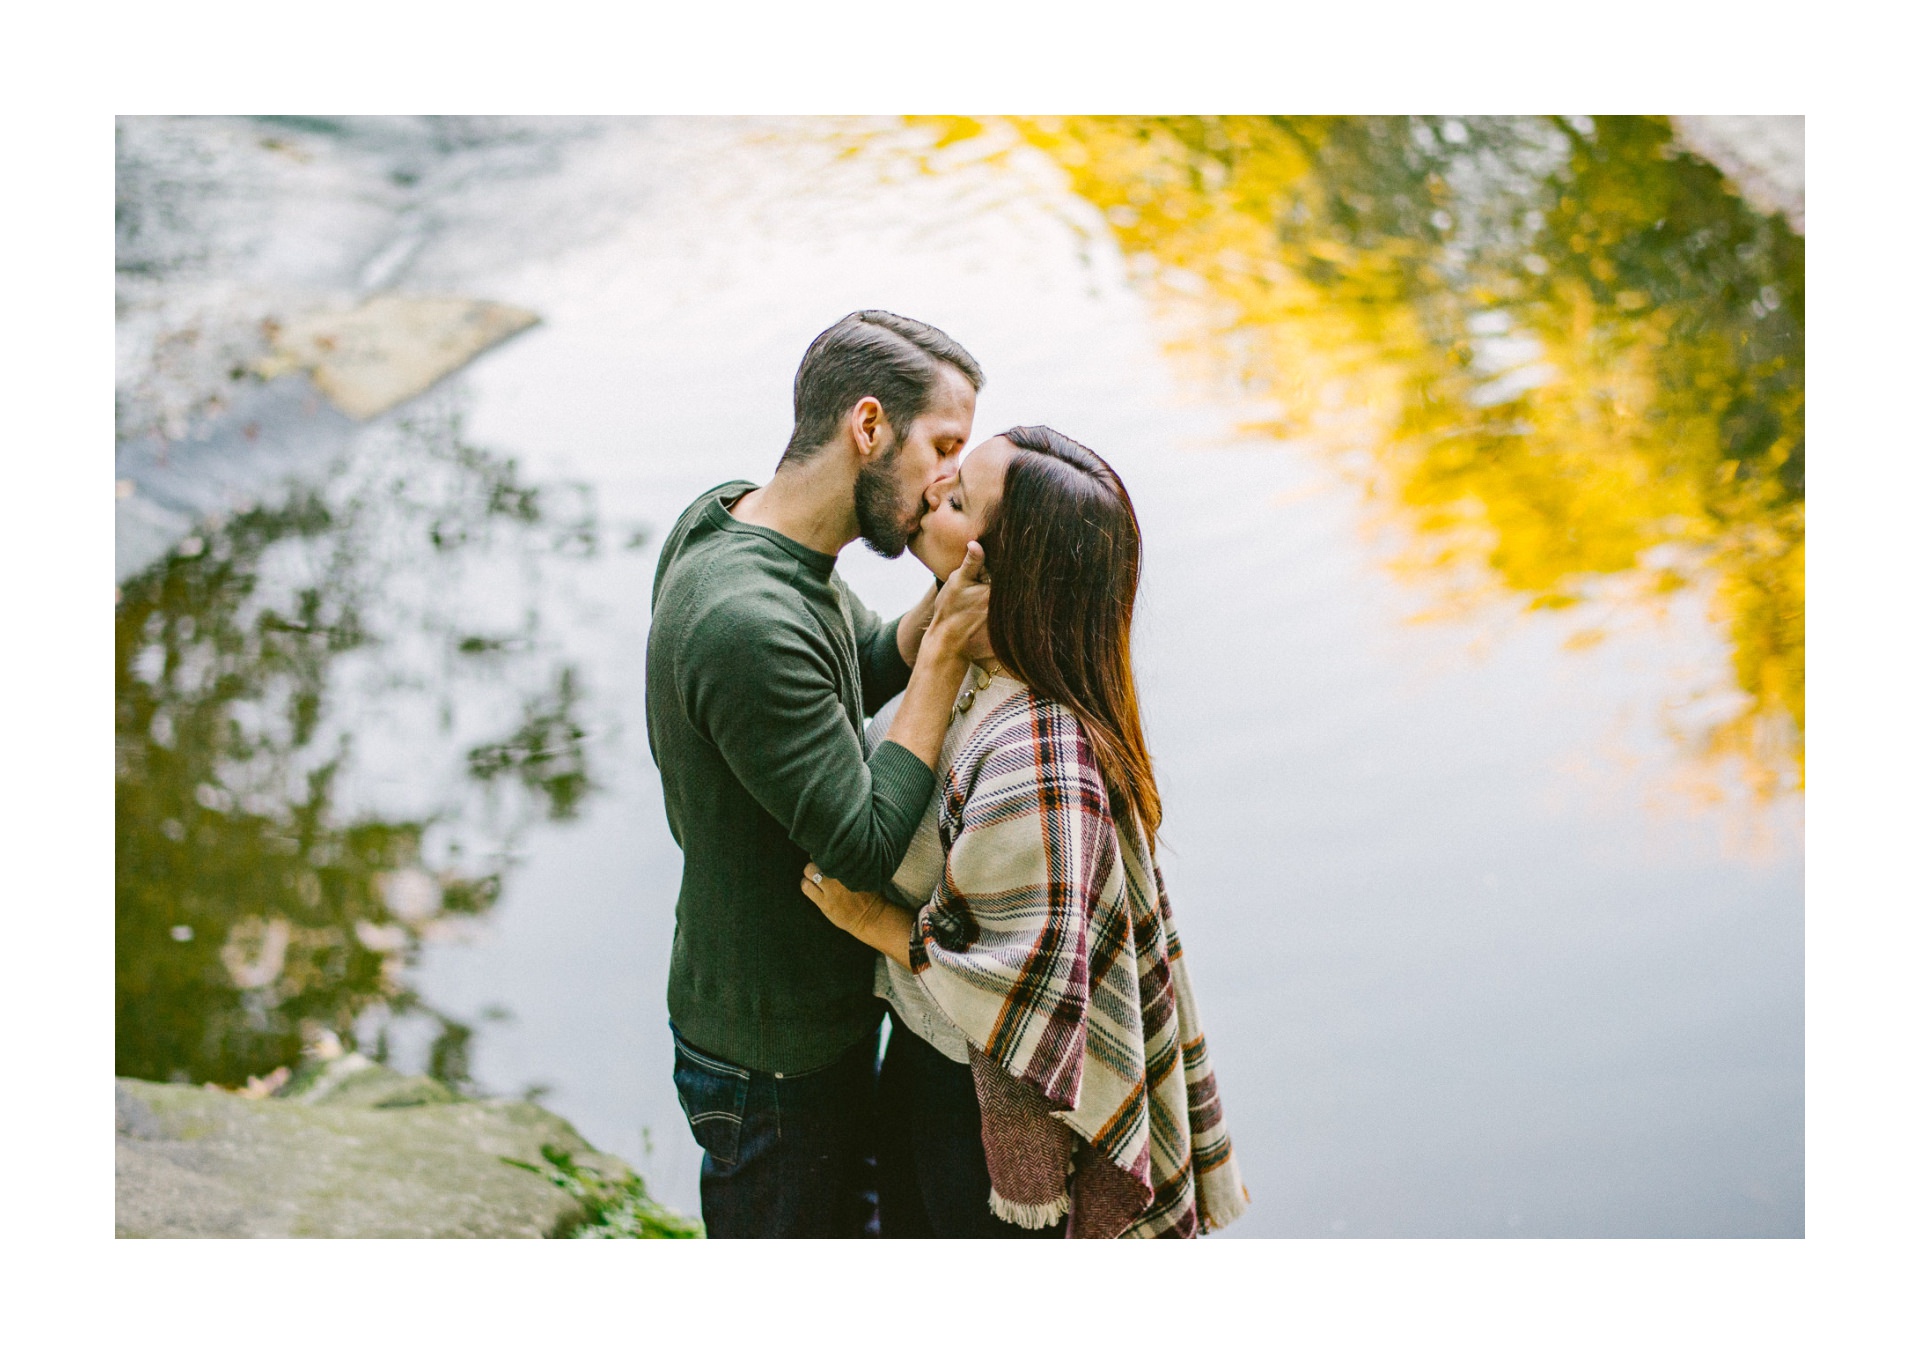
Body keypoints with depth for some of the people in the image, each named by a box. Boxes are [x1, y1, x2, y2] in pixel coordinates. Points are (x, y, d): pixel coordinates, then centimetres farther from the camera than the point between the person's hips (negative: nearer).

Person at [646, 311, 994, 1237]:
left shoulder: (733, 518, -4)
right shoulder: (748, 626, -35)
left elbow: (867, 668, 10)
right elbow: (867, 847, -28)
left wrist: (943, 603, -10)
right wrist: (948, 647, -24)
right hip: (777, 1054, -9)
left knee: (843, 1216, 31)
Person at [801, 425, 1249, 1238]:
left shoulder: (1035, 760, -34)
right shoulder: (969, 668, -5)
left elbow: (1027, 985, -29)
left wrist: (875, 922, -21)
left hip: (994, 1104, -8)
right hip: (924, 1054, 8)